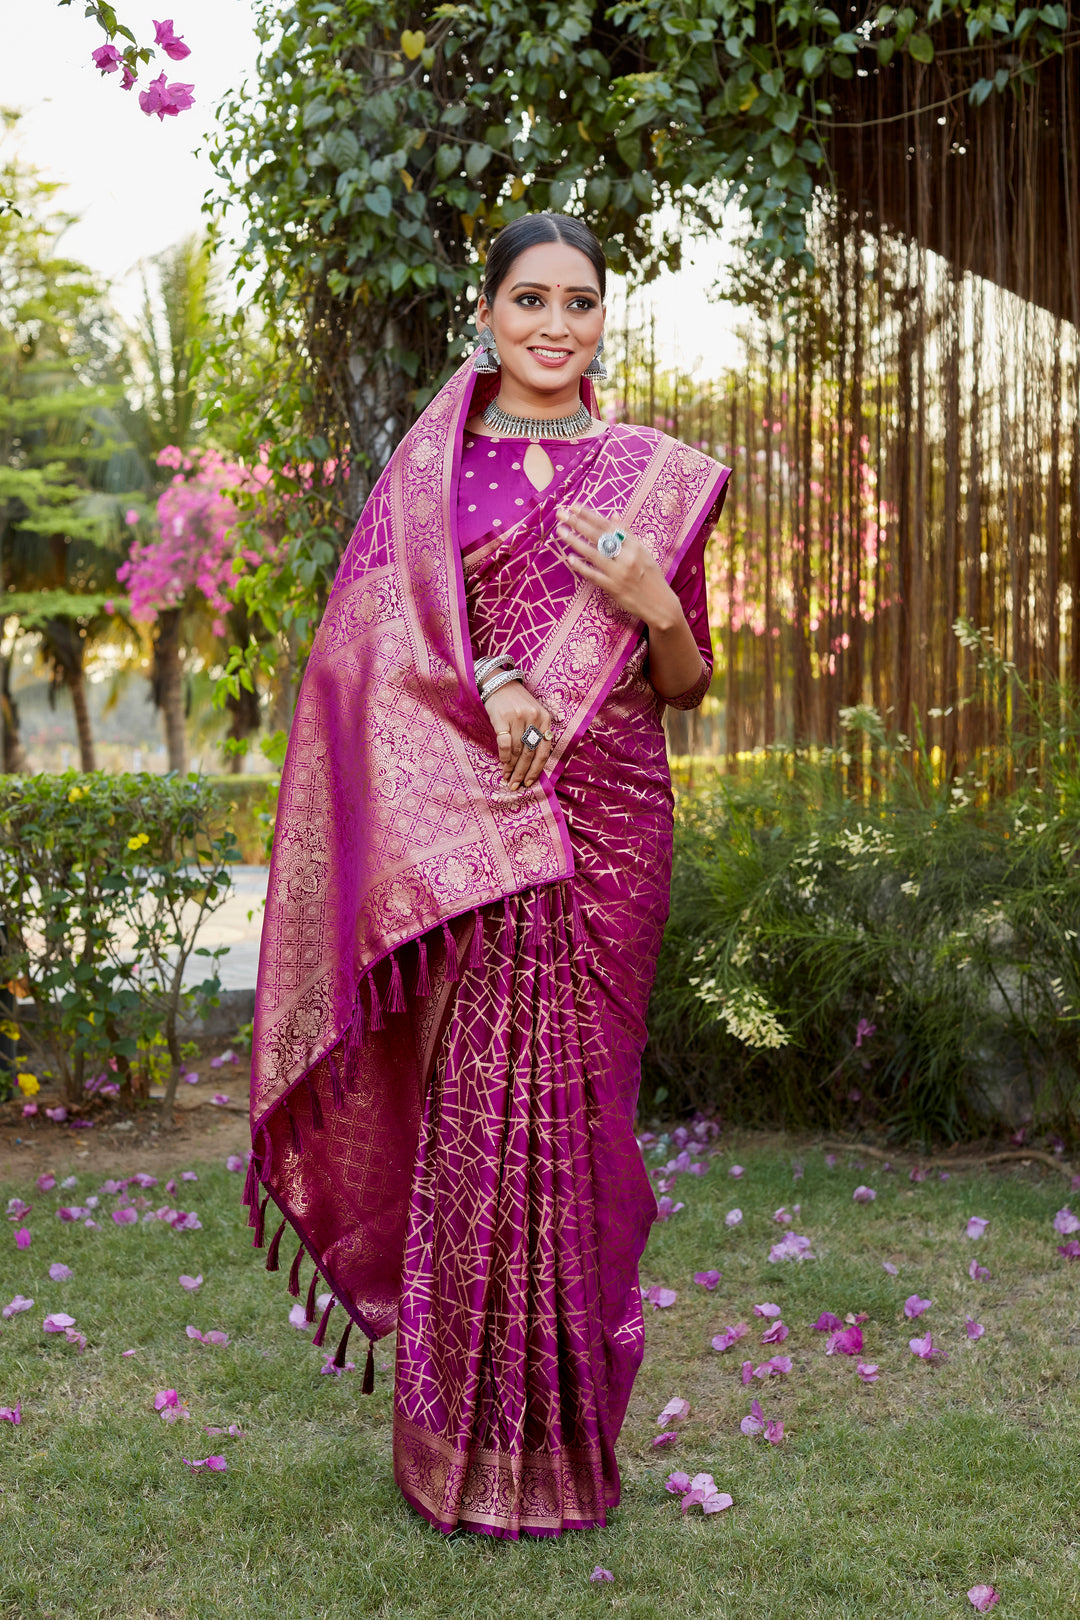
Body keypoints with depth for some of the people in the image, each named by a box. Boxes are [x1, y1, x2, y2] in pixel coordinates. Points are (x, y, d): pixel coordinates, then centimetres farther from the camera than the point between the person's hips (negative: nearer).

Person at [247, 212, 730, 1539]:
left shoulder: (655, 478, 11)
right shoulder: (432, 462, 10)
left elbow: (685, 688, 12)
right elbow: (379, 623, 0)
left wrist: (655, 607, -9)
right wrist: (486, 681, -18)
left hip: (606, 820, 1)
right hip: (463, 821, -1)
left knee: (573, 1099, 1)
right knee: (477, 1098, -4)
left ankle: (569, 1432, 14)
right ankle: (474, 1441, 8)